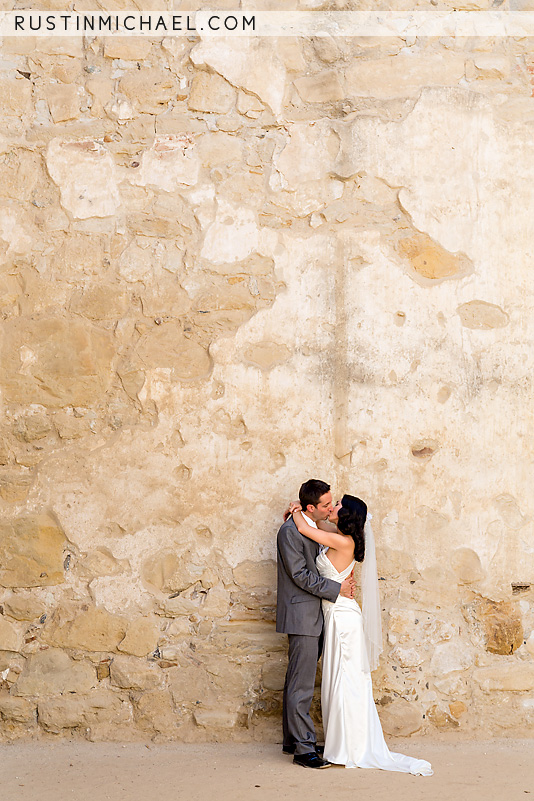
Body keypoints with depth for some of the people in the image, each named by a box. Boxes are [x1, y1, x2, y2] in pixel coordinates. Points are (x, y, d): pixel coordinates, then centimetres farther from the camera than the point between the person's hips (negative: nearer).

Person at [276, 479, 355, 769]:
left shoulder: (311, 528, 14)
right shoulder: (290, 531, -16)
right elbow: (301, 575, -19)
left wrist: (340, 582, 3)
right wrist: (336, 589, -14)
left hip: (313, 617, 10)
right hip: (302, 617, -10)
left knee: (297, 682, 15)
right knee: (301, 685, -7)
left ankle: (292, 740, 23)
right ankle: (303, 748, -4)